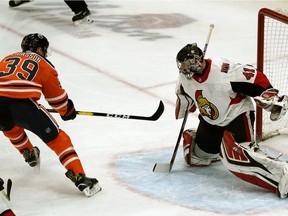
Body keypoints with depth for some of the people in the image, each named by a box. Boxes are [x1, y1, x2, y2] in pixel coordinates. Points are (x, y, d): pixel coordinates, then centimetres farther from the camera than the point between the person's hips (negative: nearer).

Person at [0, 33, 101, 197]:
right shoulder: (43, 64, 20)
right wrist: (67, 111, 40)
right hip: (22, 104, -4)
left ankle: (29, 154, 54)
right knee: (57, 138, 4)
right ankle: (79, 177, -7)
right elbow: (57, 96, 22)